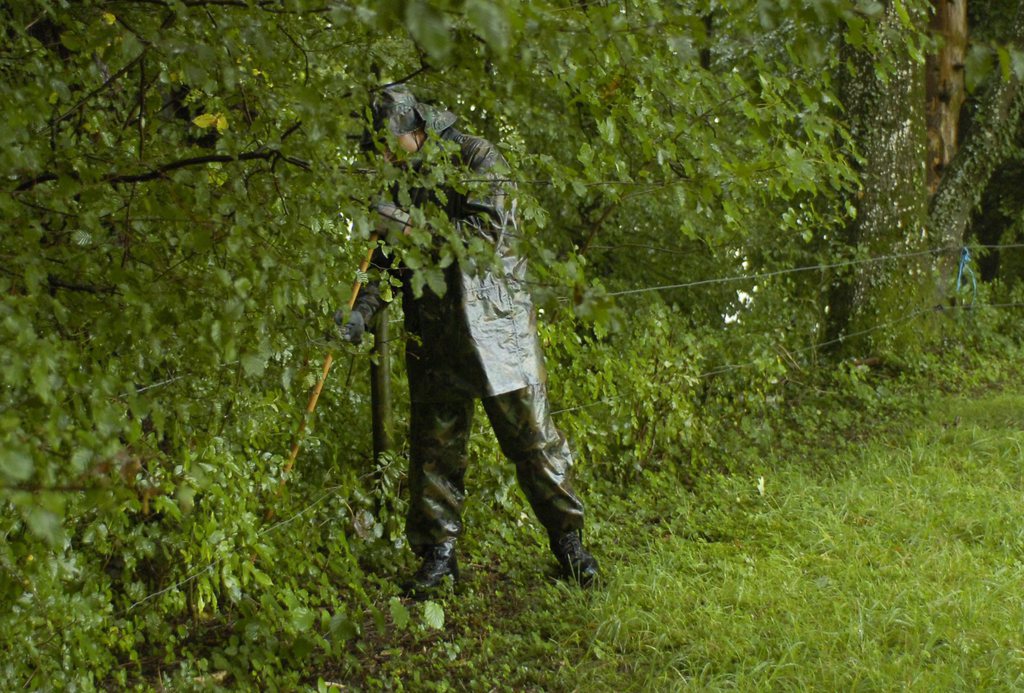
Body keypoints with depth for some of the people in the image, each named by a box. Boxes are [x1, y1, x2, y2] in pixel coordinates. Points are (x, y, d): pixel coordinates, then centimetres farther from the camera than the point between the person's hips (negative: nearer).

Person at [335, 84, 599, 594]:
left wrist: (413, 226, -21)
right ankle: (437, 555, 16)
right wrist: (360, 311, -5)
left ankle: (567, 540, 15)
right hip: (431, 336, 5)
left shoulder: (477, 159, -5)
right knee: (434, 444, 6)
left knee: (532, 436, 1)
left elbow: (489, 230, -18)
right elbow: (387, 260, 11)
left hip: (495, 325, -5)